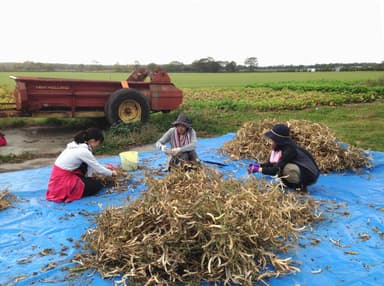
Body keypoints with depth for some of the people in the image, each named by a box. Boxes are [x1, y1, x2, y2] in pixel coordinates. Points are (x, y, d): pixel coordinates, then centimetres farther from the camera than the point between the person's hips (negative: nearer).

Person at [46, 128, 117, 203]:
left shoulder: (76, 144, 7)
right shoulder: (84, 151, -19)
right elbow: (98, 169, -9)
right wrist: (111, 173, 6)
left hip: (58, 177, 9)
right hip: (62, 182, -9)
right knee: (98, 184, -1)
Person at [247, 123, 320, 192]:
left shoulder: (289, 150, -28)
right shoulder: (279, 147, -2)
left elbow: (277, 170, -28)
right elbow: (270, 163, 7)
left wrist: (259, 169, -24)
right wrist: (259, 165, -9)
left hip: (308, 176, -8)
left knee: (285, 168, -32)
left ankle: (300, 185, -10)